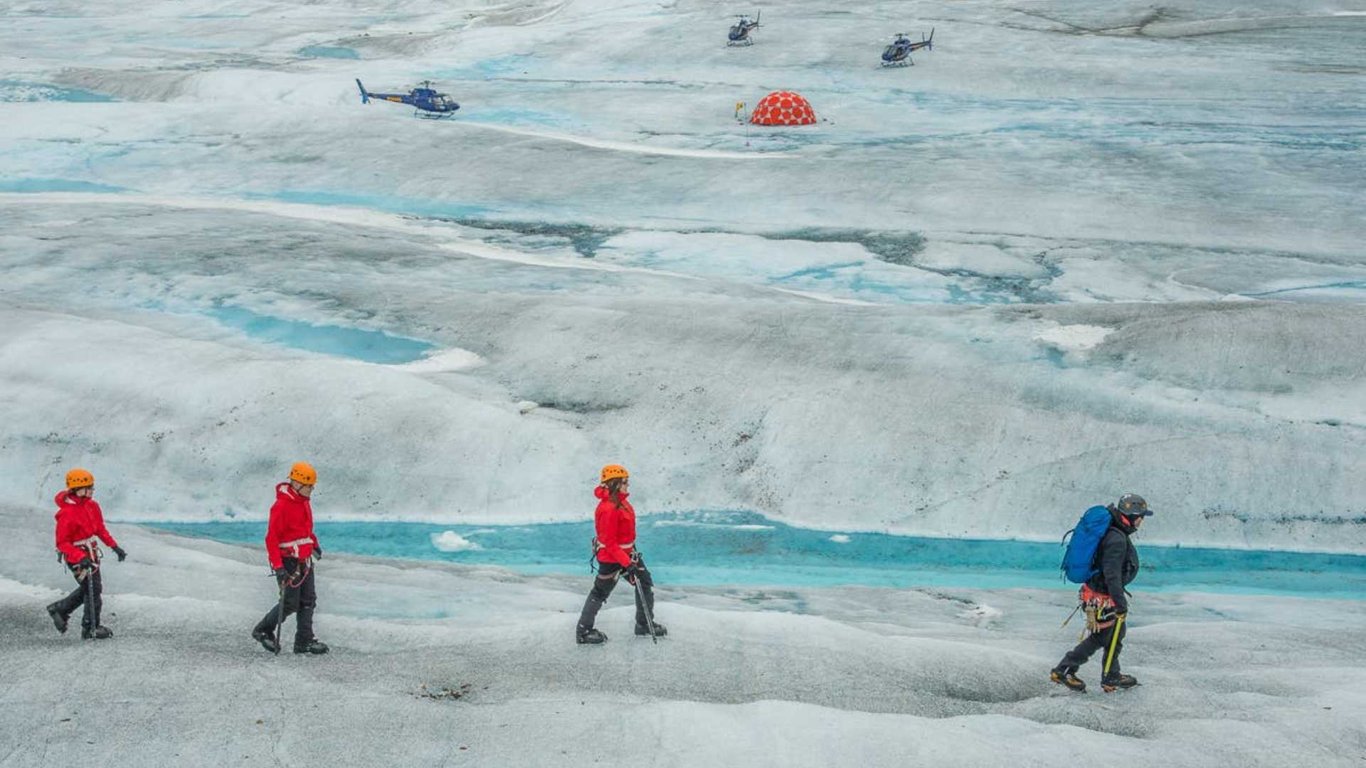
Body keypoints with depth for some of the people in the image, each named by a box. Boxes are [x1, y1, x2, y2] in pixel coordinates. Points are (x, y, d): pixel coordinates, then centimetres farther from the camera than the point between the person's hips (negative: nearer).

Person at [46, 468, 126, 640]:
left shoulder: (92, 506, 0)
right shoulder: (67, 513, -24)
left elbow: (100, 529, 13)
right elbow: (62, 543, -21)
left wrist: (114, 546, 5)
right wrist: (81, 558, -32)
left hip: (91, 553, 9)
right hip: (76, 556, -8)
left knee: (88, 588, 19)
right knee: (93, 589, -4)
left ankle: (60, 610, 36)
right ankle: (90, 629, 10)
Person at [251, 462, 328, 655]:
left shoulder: (304, 501, 9)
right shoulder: (281, 506, -19)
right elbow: (271, 538, -20)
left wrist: (314, 544, 17)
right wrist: (278, 567, -25)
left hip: (305, 561, 8)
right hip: (288, 562, -8)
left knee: (308, 601, 6)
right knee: (290, 603, -5)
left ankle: (304, 641, 10)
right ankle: (263, 631, 14)